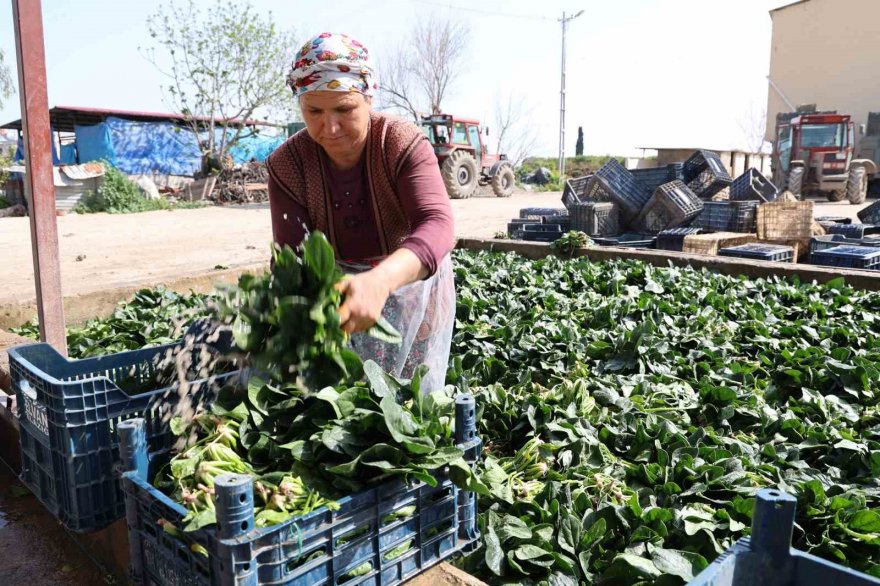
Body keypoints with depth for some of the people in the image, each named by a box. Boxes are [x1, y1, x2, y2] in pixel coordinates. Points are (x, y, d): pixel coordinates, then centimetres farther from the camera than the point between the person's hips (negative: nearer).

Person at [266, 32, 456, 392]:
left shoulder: (404, 143, -23)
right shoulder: (286, 164, -15)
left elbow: (437, 226, -38)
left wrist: (380, 281, -58)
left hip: (411, 278, -1)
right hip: (338, 285, 2)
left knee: (418, 397, 11)